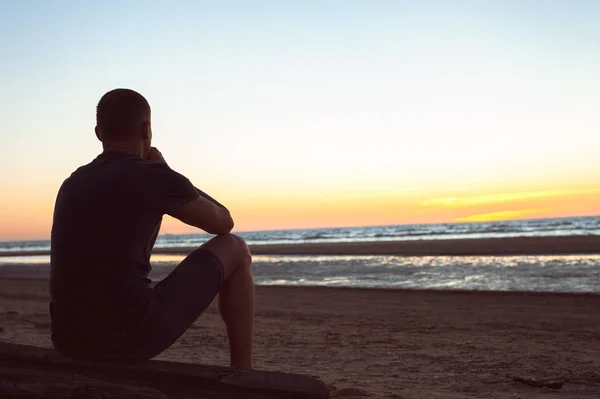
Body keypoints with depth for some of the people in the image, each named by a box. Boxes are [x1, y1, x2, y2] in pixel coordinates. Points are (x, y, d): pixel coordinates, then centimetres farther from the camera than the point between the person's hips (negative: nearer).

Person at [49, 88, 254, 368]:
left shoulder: (72, 184, 15)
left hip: (70, 340, 7)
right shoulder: (155, 177, -4)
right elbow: (223, 222, 13)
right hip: (132, 336, -7)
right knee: (234, 249, 11)